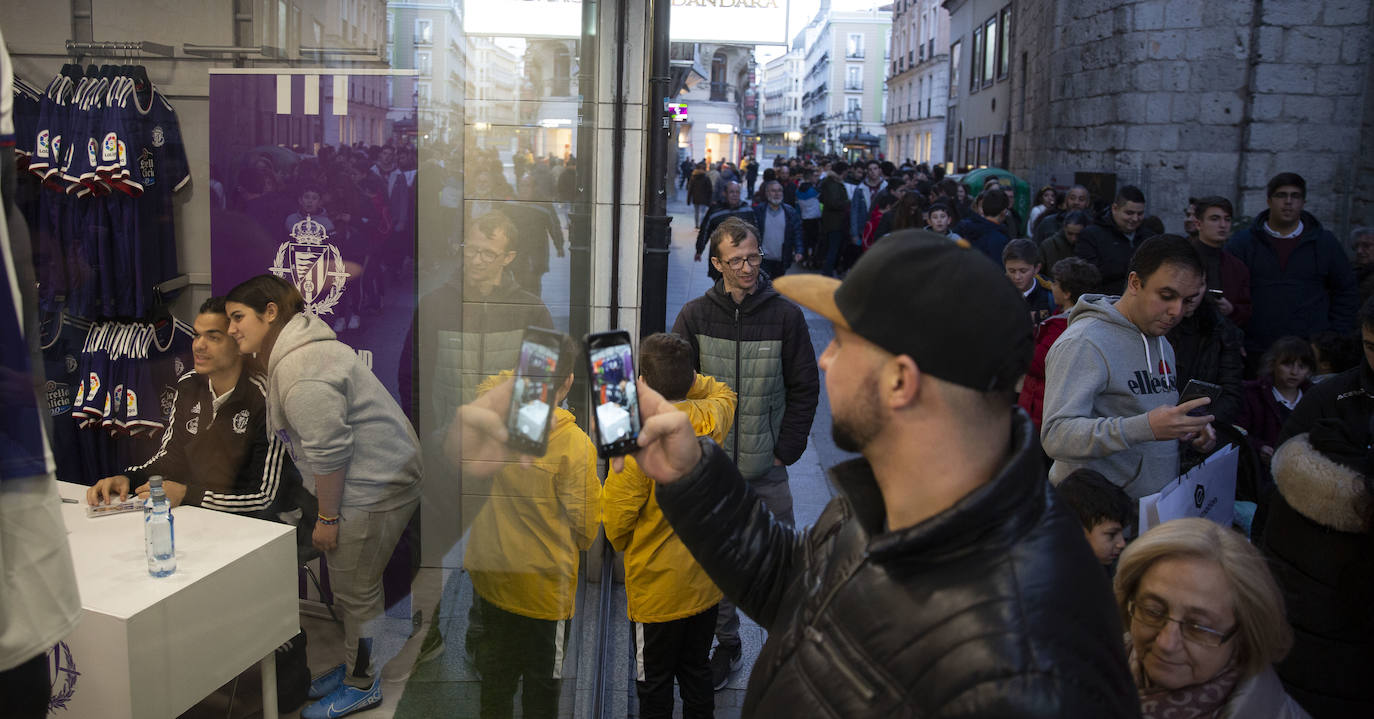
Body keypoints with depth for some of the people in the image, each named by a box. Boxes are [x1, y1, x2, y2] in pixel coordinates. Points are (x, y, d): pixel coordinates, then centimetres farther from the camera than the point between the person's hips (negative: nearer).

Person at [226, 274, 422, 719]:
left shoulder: (301, 369, -23)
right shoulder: (291, 353, 12)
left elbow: (328, 449, -24)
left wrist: (327, 517, -15)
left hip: (374, 487, -10)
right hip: (367, 482, 10)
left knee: (355, 590, 2)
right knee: (348, 585, 20)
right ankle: (356, 664, 36)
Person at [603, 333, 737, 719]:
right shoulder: (710, 419, -9)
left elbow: (617, 517, -15)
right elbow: (723, 393, 18)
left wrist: (624, 547, 6)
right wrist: (684, 377, 7)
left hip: (657, 589, -5)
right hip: (705, 582, 5)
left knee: (654, 685, 13)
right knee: (697, 673, 22)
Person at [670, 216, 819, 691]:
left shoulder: (786, 316, -5)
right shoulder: (695, 316, -3)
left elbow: (805, 389, 1)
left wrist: (786, 451, -4)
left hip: (766, 471, -1)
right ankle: (727, 644, 29)